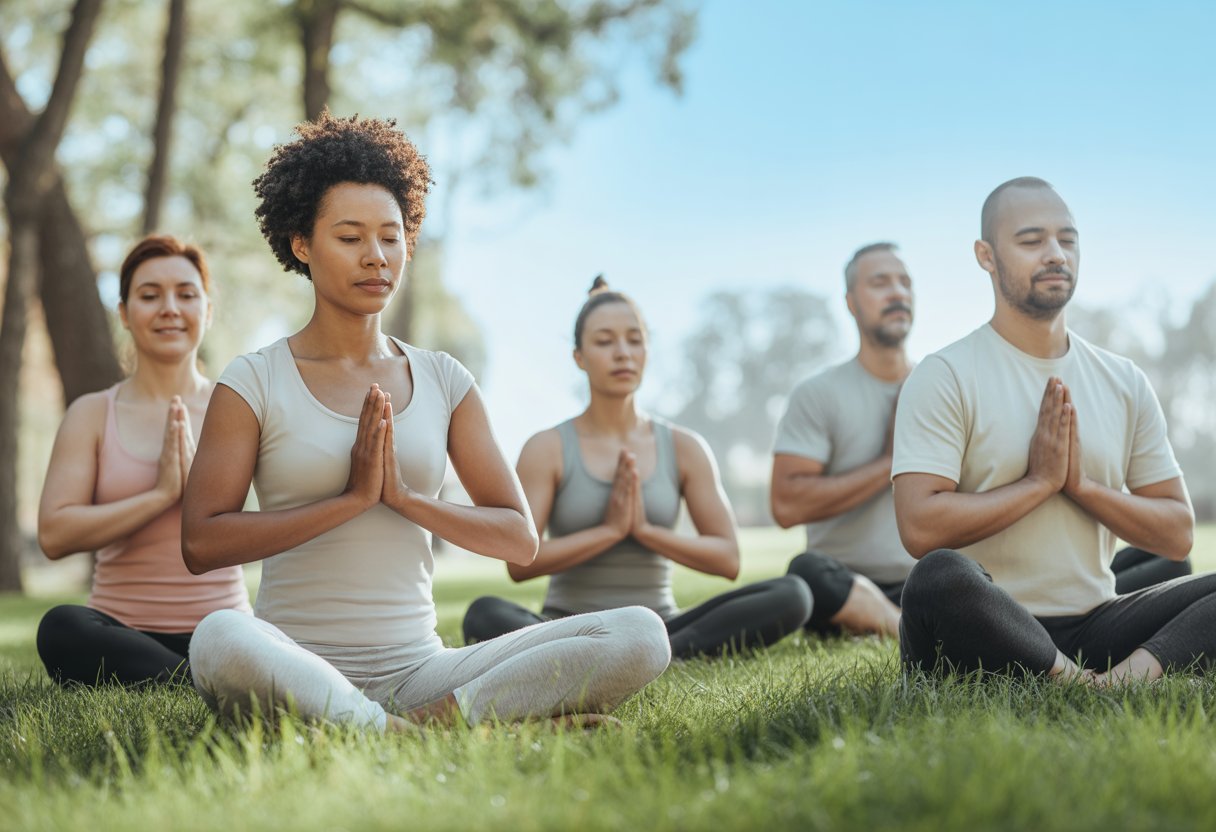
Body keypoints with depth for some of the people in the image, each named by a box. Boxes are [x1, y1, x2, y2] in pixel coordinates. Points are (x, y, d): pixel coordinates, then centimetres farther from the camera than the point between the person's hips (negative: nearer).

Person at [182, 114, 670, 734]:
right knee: (221, 641, -41)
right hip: (299, 672, -3)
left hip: (419, 670, 4)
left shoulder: (442, 381, 13)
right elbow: (200, 543, -8)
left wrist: (404, 497, -6)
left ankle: (434, 718, -25)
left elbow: (519, 539, 9)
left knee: (639, 636, -17)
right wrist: (351, 498, -11)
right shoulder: (254, 383, 3)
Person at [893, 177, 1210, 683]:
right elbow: (920, 529, -16)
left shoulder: (1125, 383, 13)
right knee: (940, 578, -38)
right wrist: (1039, 482, -9)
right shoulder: (945, 377, -3)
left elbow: (1177, 536, 10)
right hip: (983, 635, -5)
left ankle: (1128, 677, -36)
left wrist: (1081, 484, -5)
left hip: (1092, 625, 5)